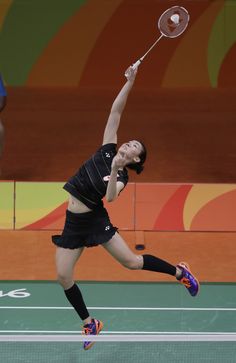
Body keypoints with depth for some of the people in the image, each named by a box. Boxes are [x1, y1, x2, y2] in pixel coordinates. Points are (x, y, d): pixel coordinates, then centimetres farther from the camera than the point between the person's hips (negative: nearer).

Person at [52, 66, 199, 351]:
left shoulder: (122, 176, -9)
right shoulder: (107, 150, 3)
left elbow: (110, 197, -31)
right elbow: (115, 111, 0)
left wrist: (113, 171, -43)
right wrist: (129, 82, -7)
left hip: (94, 220, -5)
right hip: (71, 222, 5)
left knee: (131, 261, -6)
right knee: (63, 276, -2)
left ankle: (179, 272, 19)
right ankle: (90, 324, 16)